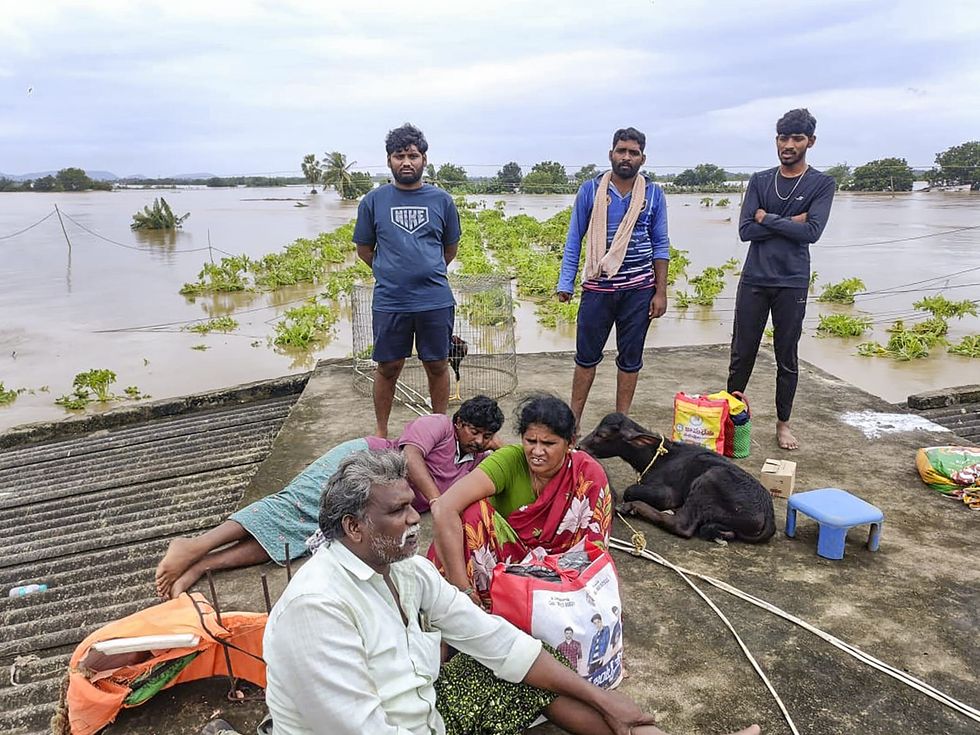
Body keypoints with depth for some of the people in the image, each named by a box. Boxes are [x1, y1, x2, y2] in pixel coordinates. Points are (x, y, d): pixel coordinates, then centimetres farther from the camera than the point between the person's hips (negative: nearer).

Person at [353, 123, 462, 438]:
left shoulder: (442, 200, 4)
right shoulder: (373, 201, 2)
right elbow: (364, 250, 12)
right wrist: (391, 273, 13)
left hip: (436, 301, 1)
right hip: (389, 302, 0)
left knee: (437, 366, 10)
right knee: (388, 368, 8)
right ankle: (381, 432, 25)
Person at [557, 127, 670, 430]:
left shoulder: (653, 194, 1)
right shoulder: (590, 190, -1)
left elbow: (660, 245, 4)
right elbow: (574, 240, 3)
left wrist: (661, 292, -1)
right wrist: (566, 283, -3)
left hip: (639, 289, 1)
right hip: (598, 288, -1)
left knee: (630, 358, 9)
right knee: (586, 356, 5)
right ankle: (573, 420, 17)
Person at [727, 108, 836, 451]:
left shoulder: (822, 184, 1)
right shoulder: (759, 181, 7)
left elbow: (812, 231, -13)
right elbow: (746, 230, -4)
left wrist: (768, 219, -8)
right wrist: (789, 223, -9)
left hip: (792, 284, -1)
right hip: (754, 280, 2)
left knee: (787, 357, 7)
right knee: (742, 353, 5)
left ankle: (783, 422, 20)